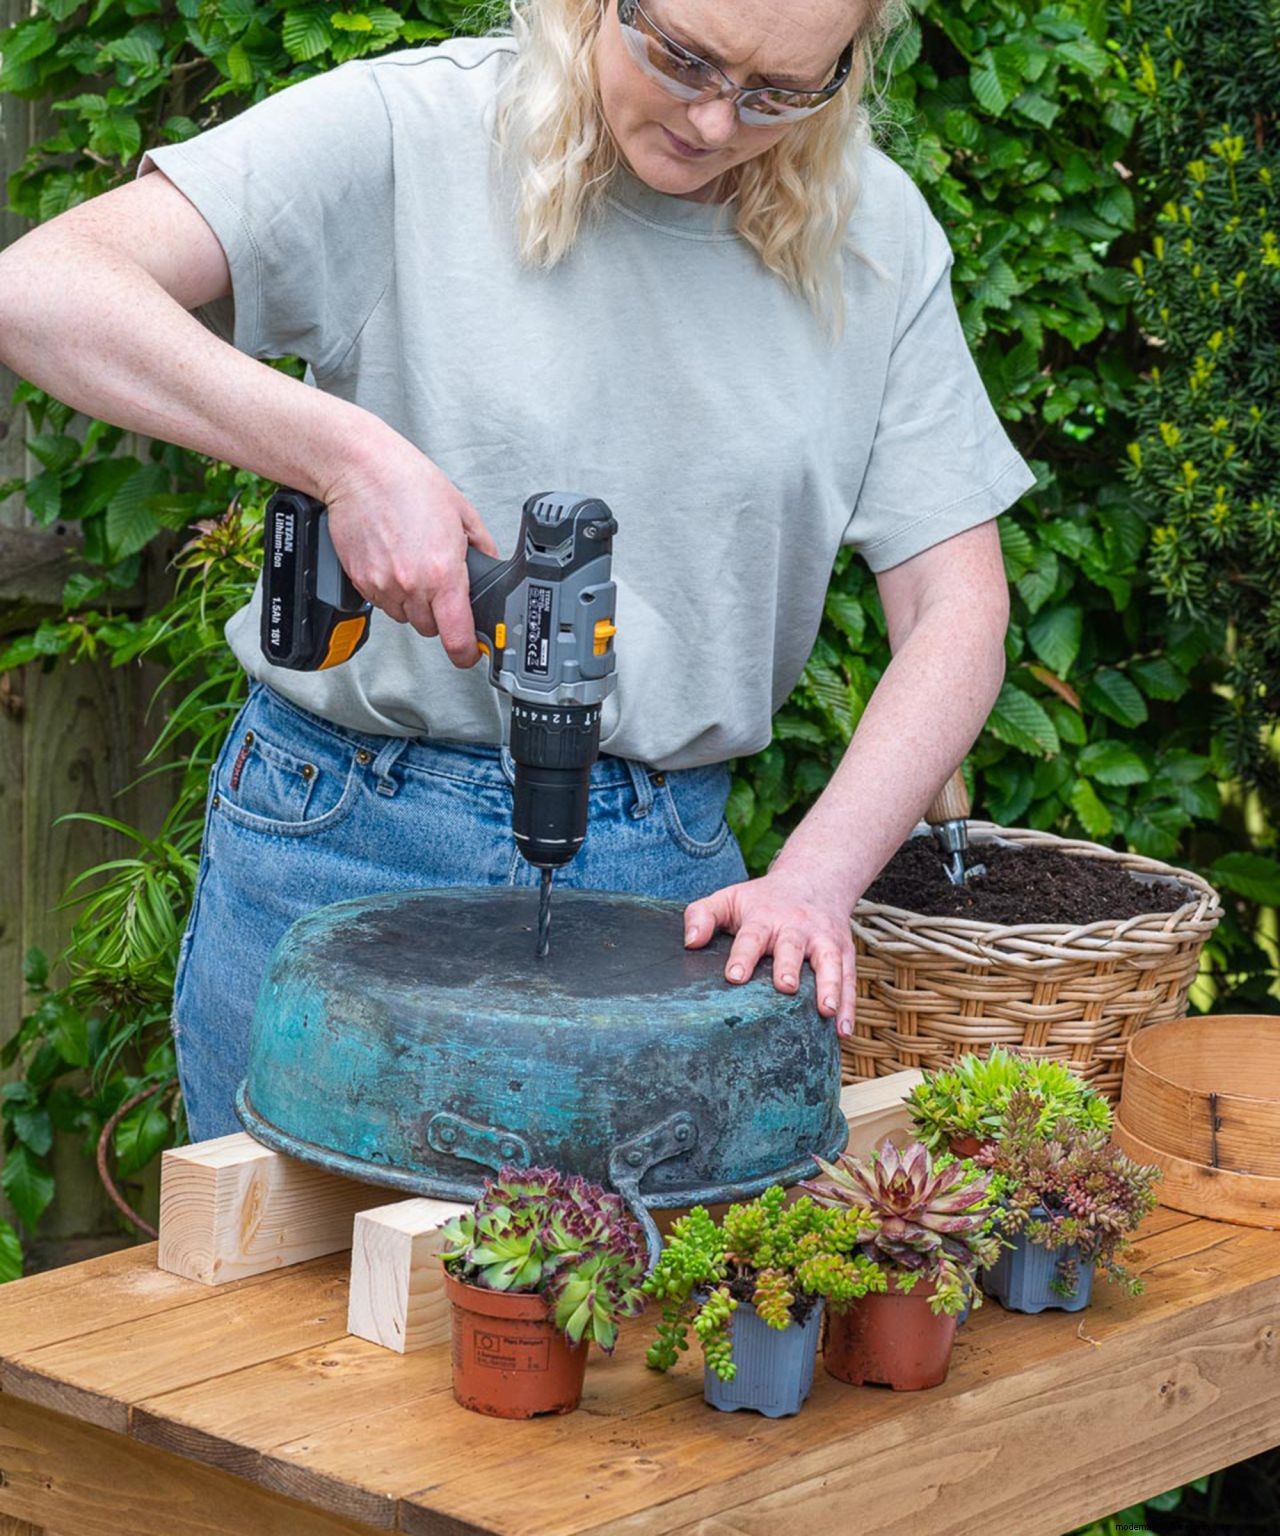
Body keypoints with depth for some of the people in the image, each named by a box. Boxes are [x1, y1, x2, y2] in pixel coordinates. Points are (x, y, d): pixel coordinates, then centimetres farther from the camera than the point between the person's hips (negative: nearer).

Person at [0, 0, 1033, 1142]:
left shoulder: (874, 234, 1)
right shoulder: (407, 136, -9)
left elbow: (958, 610, 0)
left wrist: (813, 880, -14)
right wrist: (347, 453, -30)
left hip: (663, 870, 2)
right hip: (338, 845, -2)